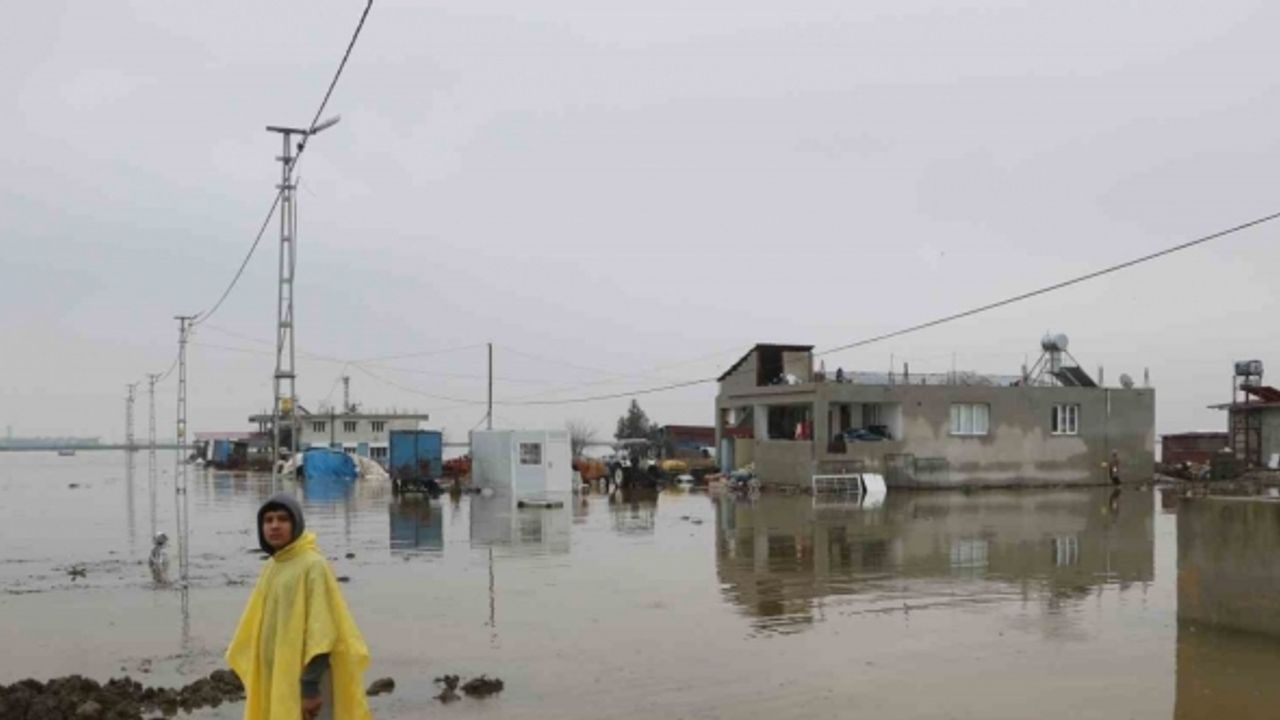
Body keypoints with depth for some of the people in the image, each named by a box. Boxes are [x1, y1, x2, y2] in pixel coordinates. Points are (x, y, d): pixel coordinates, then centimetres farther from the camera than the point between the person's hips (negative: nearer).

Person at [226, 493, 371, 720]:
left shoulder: (313, 566, -13)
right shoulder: (270, 568, 11)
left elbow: (321, 632, -18)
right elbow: (259, 628, 17)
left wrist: (310, 686, -20)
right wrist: (253, 679, 15)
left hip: (303, 683, -8)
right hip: (273, 682, 8)